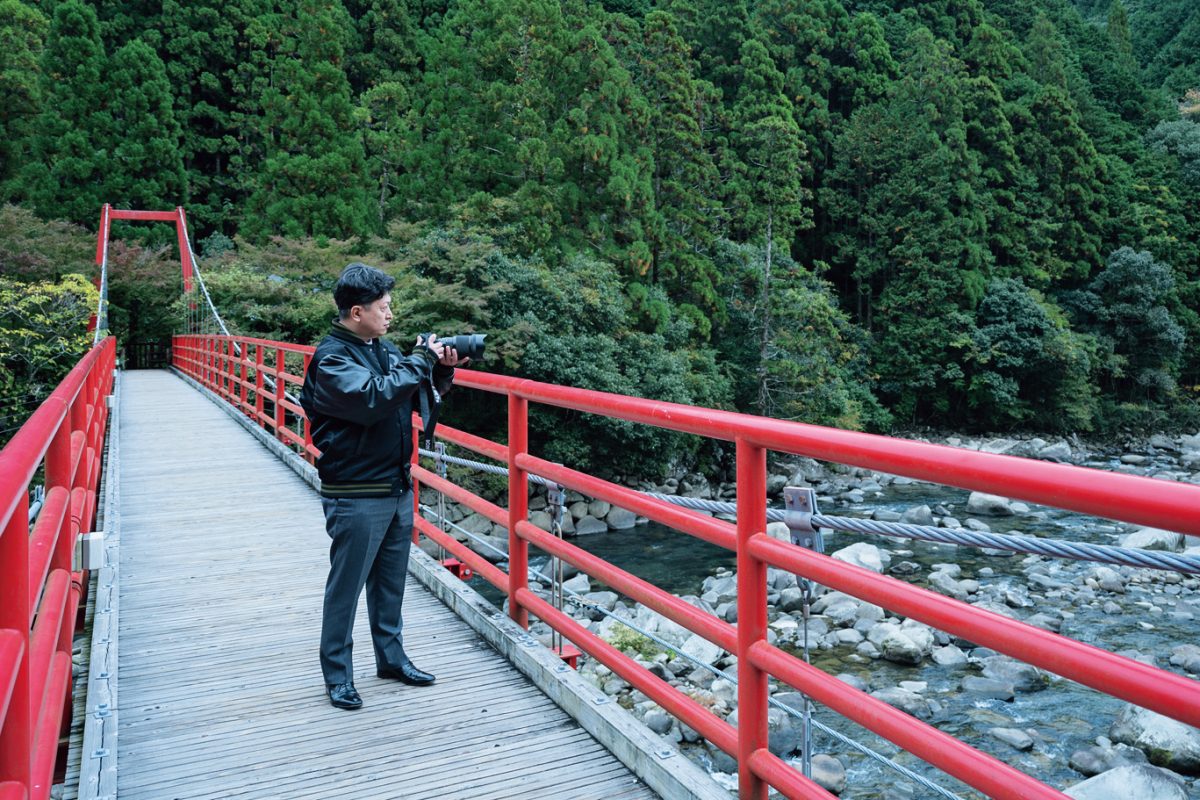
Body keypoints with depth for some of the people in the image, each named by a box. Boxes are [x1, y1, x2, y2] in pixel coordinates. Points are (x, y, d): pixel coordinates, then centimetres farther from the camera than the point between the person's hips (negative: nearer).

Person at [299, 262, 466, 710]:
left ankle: (391, 656, 33)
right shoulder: (332, 358, -15)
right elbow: (373, 398, -31)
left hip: (398, 488, 8)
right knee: (346, 587, 5)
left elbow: (422, 392, 19)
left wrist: (442, 369, -1)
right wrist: (420, 361, -22)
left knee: (391, 581, 18)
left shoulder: (384, 348, 8)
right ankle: (337, 674, 20)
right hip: (356, 496, -8)